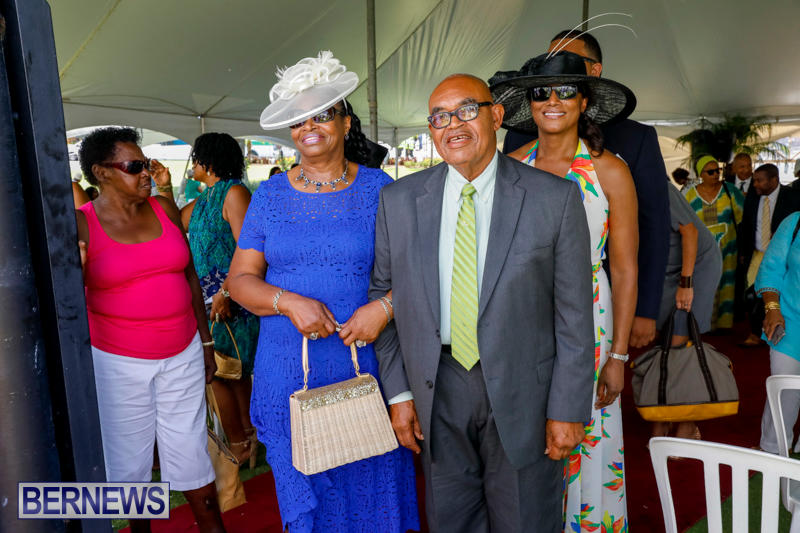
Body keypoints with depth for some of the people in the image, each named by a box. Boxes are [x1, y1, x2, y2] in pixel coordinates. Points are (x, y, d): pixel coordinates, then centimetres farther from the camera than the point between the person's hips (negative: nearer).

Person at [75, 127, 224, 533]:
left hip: (183, 354, 2)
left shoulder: (165, 210, 2)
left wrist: (206, 339, 10)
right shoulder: (80, 225, -8)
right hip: (118, 363, -2)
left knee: (190, 449, 11)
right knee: (129, 455, 13)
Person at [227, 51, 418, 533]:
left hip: (366, 365, -1)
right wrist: (288, 303, -15)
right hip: (289, 371, 2)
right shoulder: (271, 195, 5)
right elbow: (241, 279, 3)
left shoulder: (379, 189, 0)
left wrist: (385, 306, -18)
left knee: (370, 485, 11)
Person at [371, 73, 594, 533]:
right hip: (437, 391, 2)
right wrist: (398, 392, 0)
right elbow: (384, 296, 3)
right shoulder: (398, 200, 0)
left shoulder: (555, 197, -7)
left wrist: (568, 409, -6)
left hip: (523, 391, -1)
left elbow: (574, 316, -6)